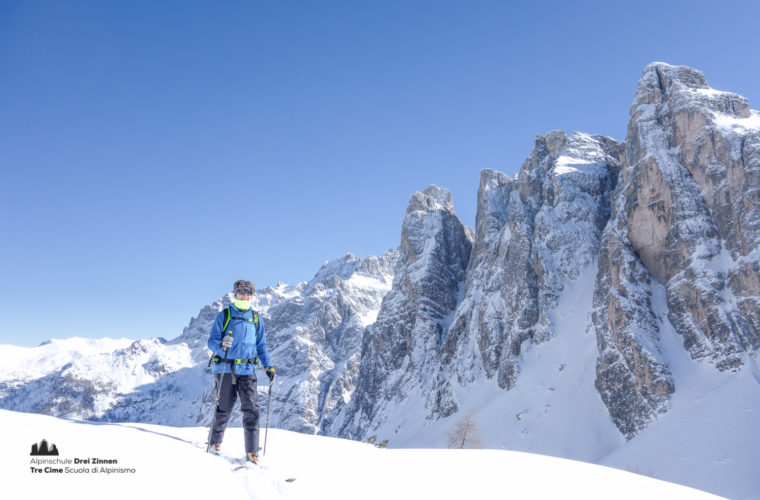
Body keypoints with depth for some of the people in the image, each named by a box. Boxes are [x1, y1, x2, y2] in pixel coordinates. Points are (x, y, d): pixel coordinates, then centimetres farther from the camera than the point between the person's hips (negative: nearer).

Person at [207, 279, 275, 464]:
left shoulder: (256, 318, 12)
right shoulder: (224, 315, 3)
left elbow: (261, 345, 16)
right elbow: (211, 341, -1)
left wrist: (268, 366, 4)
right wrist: (221, 345, -24)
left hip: (247, 370, 2)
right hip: (225, 369, -2)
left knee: (252, 409, -6)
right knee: (224, 409, 5)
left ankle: (252, 452, 0)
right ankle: (215, 442, 30)